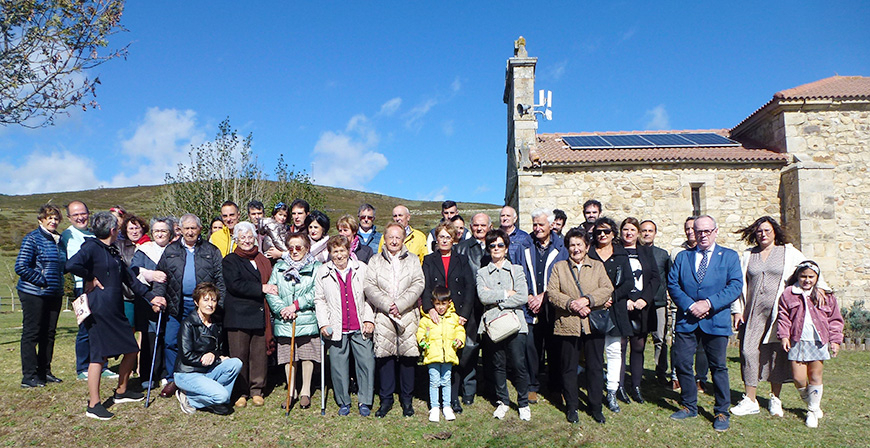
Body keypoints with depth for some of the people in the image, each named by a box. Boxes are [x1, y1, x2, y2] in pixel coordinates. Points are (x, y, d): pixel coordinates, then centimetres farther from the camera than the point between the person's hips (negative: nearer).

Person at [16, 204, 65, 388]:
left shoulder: (59, 240, 11)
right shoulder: (32, 239, -8)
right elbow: (21, 267, -15)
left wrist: (58, 281, 7)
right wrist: (41, 281, -15)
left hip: (54, 294, 7)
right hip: (34, 293, -7)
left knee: (49, 334, 11)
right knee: (31, 334, 0)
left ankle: (44, 372, 21)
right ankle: (29, 376, 5)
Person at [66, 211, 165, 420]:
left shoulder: (112, 252, 18)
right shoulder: (92, 247, -9)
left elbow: (130, 278, 21)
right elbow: (72, 264, -28)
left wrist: (150, 297, 19)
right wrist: (90, 279, -13)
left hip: (115, 310, 9)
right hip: (99, 310, -9)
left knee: (132, 349, 12)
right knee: (99, 355, -3)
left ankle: (121, 392, 28)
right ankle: (93, 405, 6)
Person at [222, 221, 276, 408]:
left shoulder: (263, 260, 17)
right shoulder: (230, 260, 3)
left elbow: (271, 284, 21)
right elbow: (235, 285, -12)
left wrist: (271, 290, 0)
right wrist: (261, 288, -16)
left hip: (260, 314, 3)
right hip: (238, 315, -3)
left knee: (259, 353, 4)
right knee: (239, 355, 1)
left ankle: (256, 390, 16)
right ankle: (241, 392, 12)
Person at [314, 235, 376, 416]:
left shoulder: (362, 269, 5)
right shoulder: (322, 272, 6)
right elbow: (319, 300, 9)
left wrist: (369, 320, 0)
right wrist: (323, 323, 0)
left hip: (360, 328, 0)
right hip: (336, 328, 0)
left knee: (367, 362, 0)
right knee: (338, 365, 5)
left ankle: (365, 402, 14)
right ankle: (343, 403, 22)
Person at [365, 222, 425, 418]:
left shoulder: (413, 260, 13)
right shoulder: (375, 261, 12)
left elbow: (418, 284, 1)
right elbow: (369, 286, 1)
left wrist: (400, 304, -11)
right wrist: (387, 305, -12)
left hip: (408, 314, 0)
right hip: (383, 315, 0)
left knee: (408, 355, 0)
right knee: (385, 355, 0)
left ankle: (407, 399, 14)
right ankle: (386, 399, 13)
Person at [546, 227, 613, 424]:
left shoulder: (598, 266, 12)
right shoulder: (559, 267, 9)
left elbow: (607, 289, -2)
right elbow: (551, 292, -1)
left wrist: (586, 300, -16)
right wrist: (571, 304, -16)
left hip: (594, 324, 1)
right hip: (567, 324, 0)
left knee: (595, 367, 7)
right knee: (569, 368, 7)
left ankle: (595, 407, 21)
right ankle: (571, 407, 21)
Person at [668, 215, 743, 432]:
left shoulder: (729, 256, 6)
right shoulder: (682, 257, 13)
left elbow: (735, 286, -5)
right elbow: (672, 284, 4)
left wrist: (709, 303, -16)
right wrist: (689, 305, -11)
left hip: (716, 320, -2)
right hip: (686, 320, 2)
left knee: (718, 367, 5)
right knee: (681, 363, 3)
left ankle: (721, 412, 19)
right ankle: (689, 406, 22)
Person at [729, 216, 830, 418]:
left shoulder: (789, 253, 6)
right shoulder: (748, 256, 12)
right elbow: (739, 284, 12)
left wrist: (819, 288, -18)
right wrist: (737, 310, 6)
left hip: (779, 313, -1)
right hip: (753, 314, 2)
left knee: (778, 355, 3)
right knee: (749, 351, -4)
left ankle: (775, 399, 19)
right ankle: (750, 401, 4)